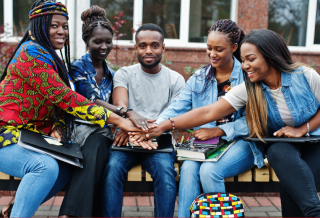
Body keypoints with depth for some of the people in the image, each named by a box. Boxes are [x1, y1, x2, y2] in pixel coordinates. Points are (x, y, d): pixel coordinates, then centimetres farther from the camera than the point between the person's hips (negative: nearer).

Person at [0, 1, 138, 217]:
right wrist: (117, 120, -26)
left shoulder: (52, 60, 15)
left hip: (30, 138, 9)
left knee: (66, 168, -1)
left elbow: (59, 103, 13)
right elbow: (64, 97, -24)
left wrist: (58, 129, -11)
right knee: (46, 166, -31)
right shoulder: (32, 53, -15)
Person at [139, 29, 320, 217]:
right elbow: (208, 112, -16)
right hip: (280, 145, 2)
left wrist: (303, 129, -13)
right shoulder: (248, 90, -9)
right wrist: (165, 126, -25)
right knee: (278, 152, -35)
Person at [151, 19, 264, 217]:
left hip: (240, 142, -3)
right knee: (188, 168, -26)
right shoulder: (199, 79, 10)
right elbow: (177, 109, -1)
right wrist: (158, 125, -21)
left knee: (210, 170, -29)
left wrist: (217, 131, -19)